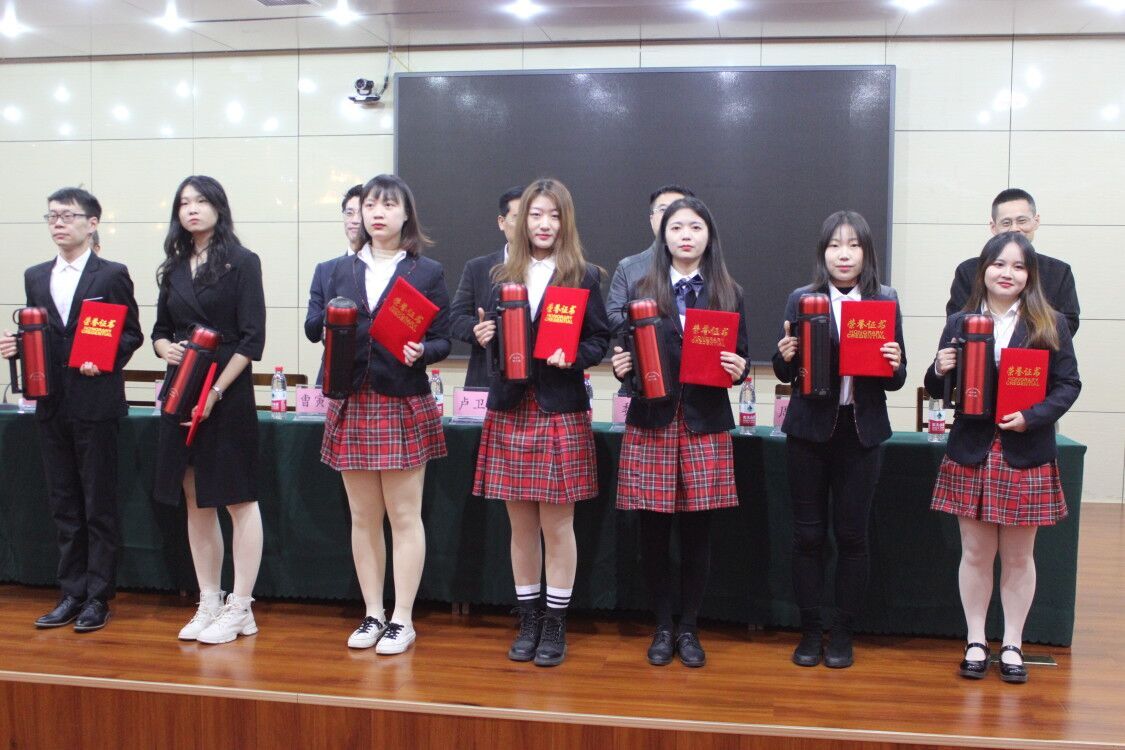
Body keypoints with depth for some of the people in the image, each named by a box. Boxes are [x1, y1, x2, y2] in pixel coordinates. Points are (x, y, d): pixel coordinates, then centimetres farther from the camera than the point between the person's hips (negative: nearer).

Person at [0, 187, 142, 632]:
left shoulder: (112, 275, 0)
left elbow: (131, 334, -2)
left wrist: (106, 360, -19)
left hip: (96, 404, -5)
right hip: (52, 404, 5)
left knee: (99, 505, 1)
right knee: (64, 505, 10)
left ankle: (98, 598, 9)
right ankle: (72, 594, 19)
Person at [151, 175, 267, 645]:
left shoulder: (241, 262, -3)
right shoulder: (174, 267, 13)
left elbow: (252, 338, -9)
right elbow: (160, 330, 18)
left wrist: (216, 391, -16)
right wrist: (165, 348, -6)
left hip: (227, 394, -6)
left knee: (238, 499, 0)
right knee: (196, 503, 10)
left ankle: (239, 609, 7)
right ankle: (208, 604, 20)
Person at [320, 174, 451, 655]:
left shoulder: (428, 272, 2)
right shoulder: (342, 272, 12)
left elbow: (442, 341, 0)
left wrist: (421, 352, -20)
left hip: (405, 405, -4)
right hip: (352, 404, 4)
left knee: (404, 516, 0)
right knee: (363, 516, 9)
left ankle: (402, 619, 9)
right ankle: (372, 614, 20)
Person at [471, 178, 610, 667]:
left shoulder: (584, 276, 2)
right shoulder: (501, 277, 10)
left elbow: (600, 339, 0)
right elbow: (490, 334, 14)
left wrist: (574, 357, -18)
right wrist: (483, 338, -8)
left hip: (561, 411, -3)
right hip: (510, 410, 3)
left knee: (557, 524, 2)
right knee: (521, 523, 9)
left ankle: (555, 624, 15)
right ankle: (528, 621, 21)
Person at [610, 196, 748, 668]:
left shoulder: (729, 294, 8)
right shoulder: (642, 291, 7)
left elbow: (741, 361, 8)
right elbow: (628, 354, 9)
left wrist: (738, 369, -13)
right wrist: (620, 366, -12)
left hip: (705, 425, 0)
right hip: (651, 423, 0)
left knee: (697, 531, 4)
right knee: (654, 531, 3)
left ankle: (689, 629, 20)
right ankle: (662, 627, 20)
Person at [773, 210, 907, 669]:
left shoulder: (886, 301, 4)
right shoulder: (802, 299, 2)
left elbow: (894, 380, 5)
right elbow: (786, 374, 3)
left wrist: (894, 365, -17)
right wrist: (785, 357, -18)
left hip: (861, 432, 0)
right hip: (810, 430, 0)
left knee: (851, 534, 6)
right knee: (808, 533, 6)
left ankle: (843, 633, 21)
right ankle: (811, 631, 20)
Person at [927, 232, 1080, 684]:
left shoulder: (1051, 325, 1)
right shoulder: (960, 323, 4)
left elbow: (1068, 385, -1)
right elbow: (938, 388, 7)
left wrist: (1032, 416, -16)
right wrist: (939, 372, -16)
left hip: (1027, 456, -1)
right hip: (972, 453, 1)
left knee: (1019, 557, 9)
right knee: (976, 553, 8)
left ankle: (1012, 645, 22)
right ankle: (976, 642, 21)